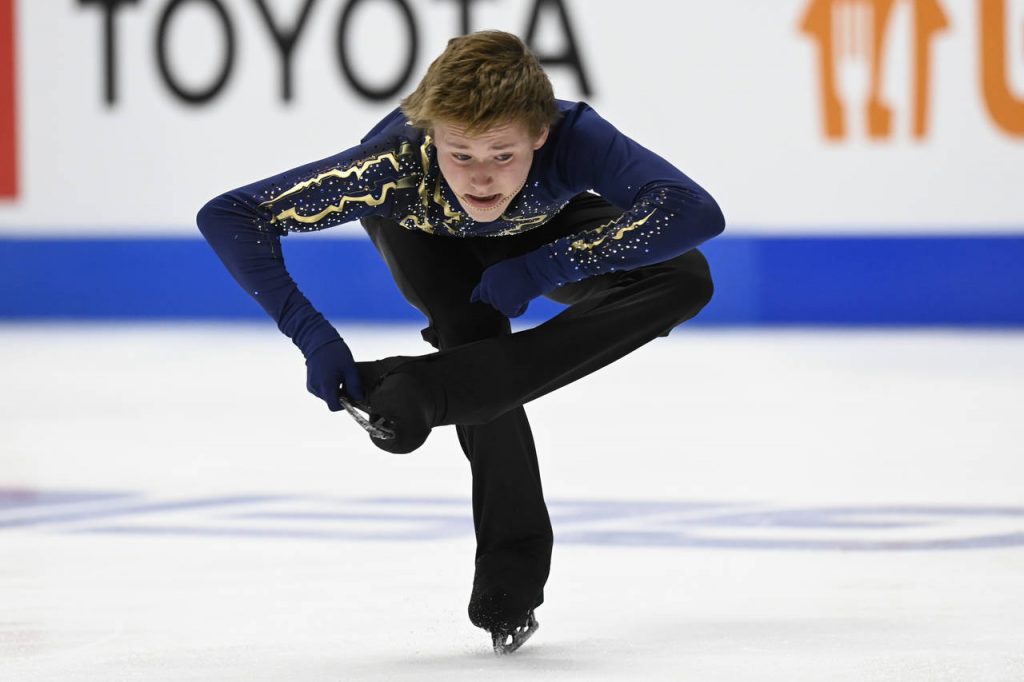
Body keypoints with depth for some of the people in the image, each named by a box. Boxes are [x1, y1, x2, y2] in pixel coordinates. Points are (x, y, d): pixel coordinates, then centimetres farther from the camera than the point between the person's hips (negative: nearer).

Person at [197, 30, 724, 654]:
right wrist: (312, 334, -46)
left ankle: (425, 390, -23)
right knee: (478, 340, -32)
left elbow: (698, 212, -52)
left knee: (685, 280, -25)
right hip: (425, 232, -1)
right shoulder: (398, 164, -42)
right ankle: (511, 570, -13)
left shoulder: (573, 136, -42)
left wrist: (543, 269, -49)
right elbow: (226, 218, -38)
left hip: (541, 231, 2)